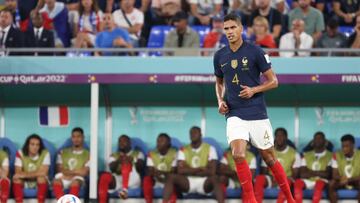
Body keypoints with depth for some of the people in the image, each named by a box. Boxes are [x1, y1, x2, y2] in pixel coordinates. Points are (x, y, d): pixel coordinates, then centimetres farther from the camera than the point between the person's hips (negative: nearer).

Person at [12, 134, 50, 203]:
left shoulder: (45, 153, -13)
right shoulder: (20, 153, -9)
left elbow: (43, 172, -22)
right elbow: (17, 172, -16)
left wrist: (25, 175, -32)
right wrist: (36, 173, -28)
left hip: (40, 183, -1)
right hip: (25, 182, 1)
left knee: (41, 177, -33)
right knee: (16, 178, -29)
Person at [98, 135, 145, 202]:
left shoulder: (138, 154, 18)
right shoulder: (114, 156, 21)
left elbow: (140, 167, -2)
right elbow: (112, 168, 0)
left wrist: (131, 161, -21)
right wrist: (118, 161, -20)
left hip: (133, 180, -1)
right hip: (117, 181, 1)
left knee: (126, 162, -28)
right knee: (105, 176, -31)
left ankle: (125, 189, -44)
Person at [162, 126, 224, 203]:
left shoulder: (210, 149, 1)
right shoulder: (183, 150, 6)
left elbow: (212, 171, -10)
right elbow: (180, 170, -7)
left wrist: (189, 171, -6)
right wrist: (200, 169, -11)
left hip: (204, 182, -2)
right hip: (187, 182, 2)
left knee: (214, 178, -37)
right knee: (171, 177, -26)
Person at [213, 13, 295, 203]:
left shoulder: (255, 52, -6)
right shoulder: (220, 56, 6)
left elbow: (273, 81, -1)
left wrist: (254, 90, -17)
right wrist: (220, 101, 4)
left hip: (257, 114, -2)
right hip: (234, 114, 2)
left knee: (269, 159, 6)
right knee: (238, 154, -20)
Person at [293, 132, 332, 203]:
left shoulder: (330, 156, 8)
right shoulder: (306, 155, 17)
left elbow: (327, 174, -4)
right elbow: (302, 174, 5)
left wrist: (311, 173, -3)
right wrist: (319, 173, -7)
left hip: (321, 181, -3)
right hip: (307, 182, 3)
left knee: (320, 183, -38)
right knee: (298, 182, -31)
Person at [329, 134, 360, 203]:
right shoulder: (337, 155, -9)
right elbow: (334, 175, -9)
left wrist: (348, 179, -32)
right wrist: (341, 178, -32)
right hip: (341, 181, 2)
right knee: (331, 184, -29)